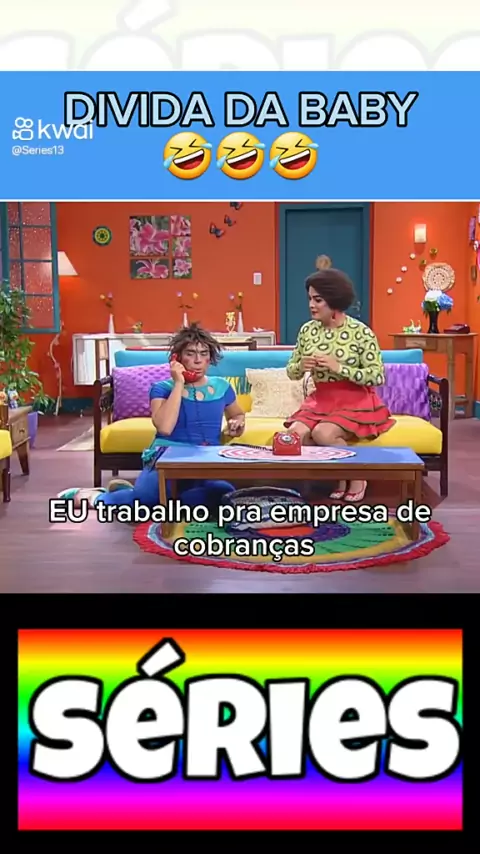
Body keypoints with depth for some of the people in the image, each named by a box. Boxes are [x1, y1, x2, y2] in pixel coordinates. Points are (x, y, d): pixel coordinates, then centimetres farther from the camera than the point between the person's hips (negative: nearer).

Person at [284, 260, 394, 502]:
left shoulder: (361, 332, -12)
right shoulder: (307, 330, 2)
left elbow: (377, 376, -15)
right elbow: (291, 373, 9)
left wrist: (338, 367, -24)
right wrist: (302, 366, -15)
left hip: (355, 402, -5)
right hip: (320, 400, 5)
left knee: (323, 433, -29)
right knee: (296, 433, -21)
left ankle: (356, 477, 0)